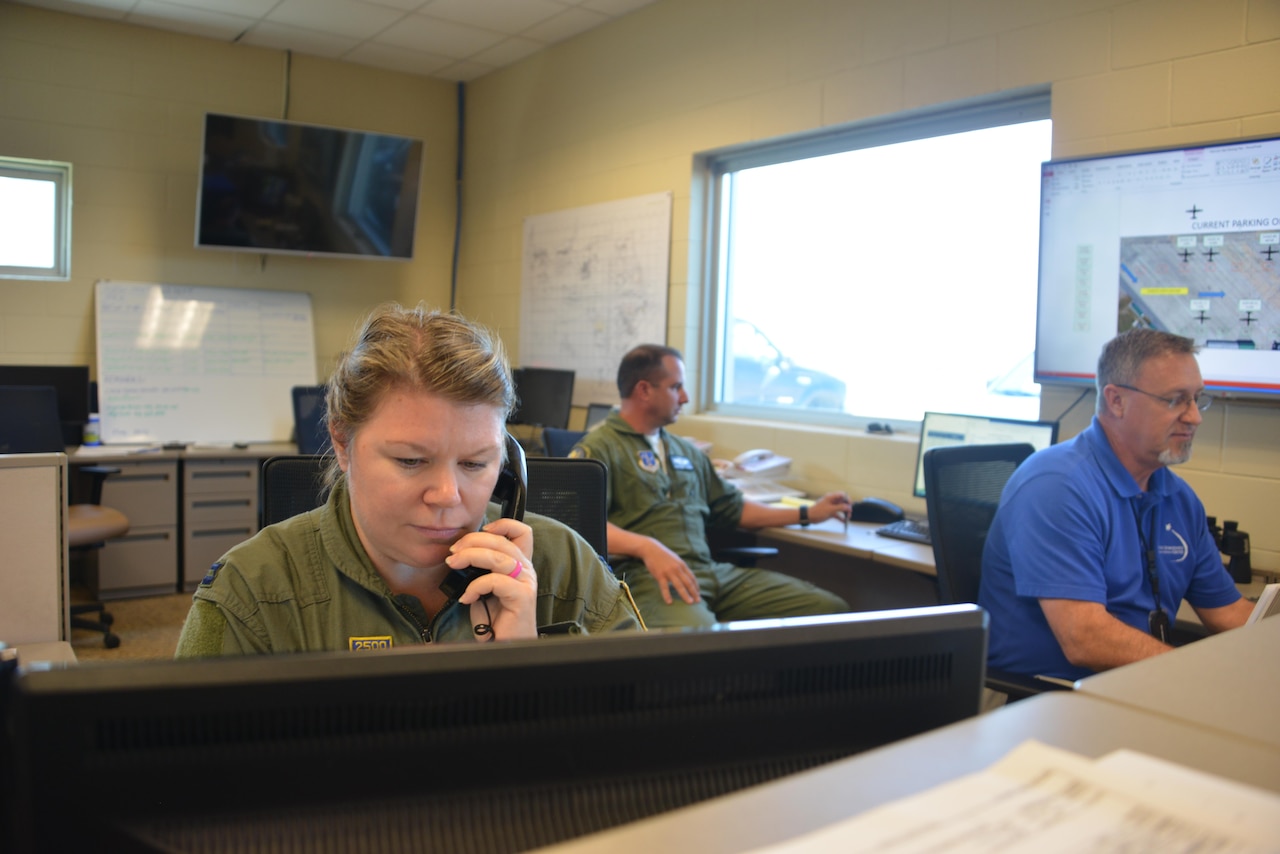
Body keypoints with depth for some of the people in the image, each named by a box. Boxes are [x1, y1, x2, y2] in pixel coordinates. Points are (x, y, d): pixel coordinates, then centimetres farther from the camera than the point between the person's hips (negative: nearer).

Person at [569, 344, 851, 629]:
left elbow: (732, 508, 37)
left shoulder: (685, 451, 27)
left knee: (830, 608, -7)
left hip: (711, 571, 8)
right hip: (646, 575, -7)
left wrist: (807, 514, 34)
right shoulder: (599, 447, 1)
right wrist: (647, 547, -29)